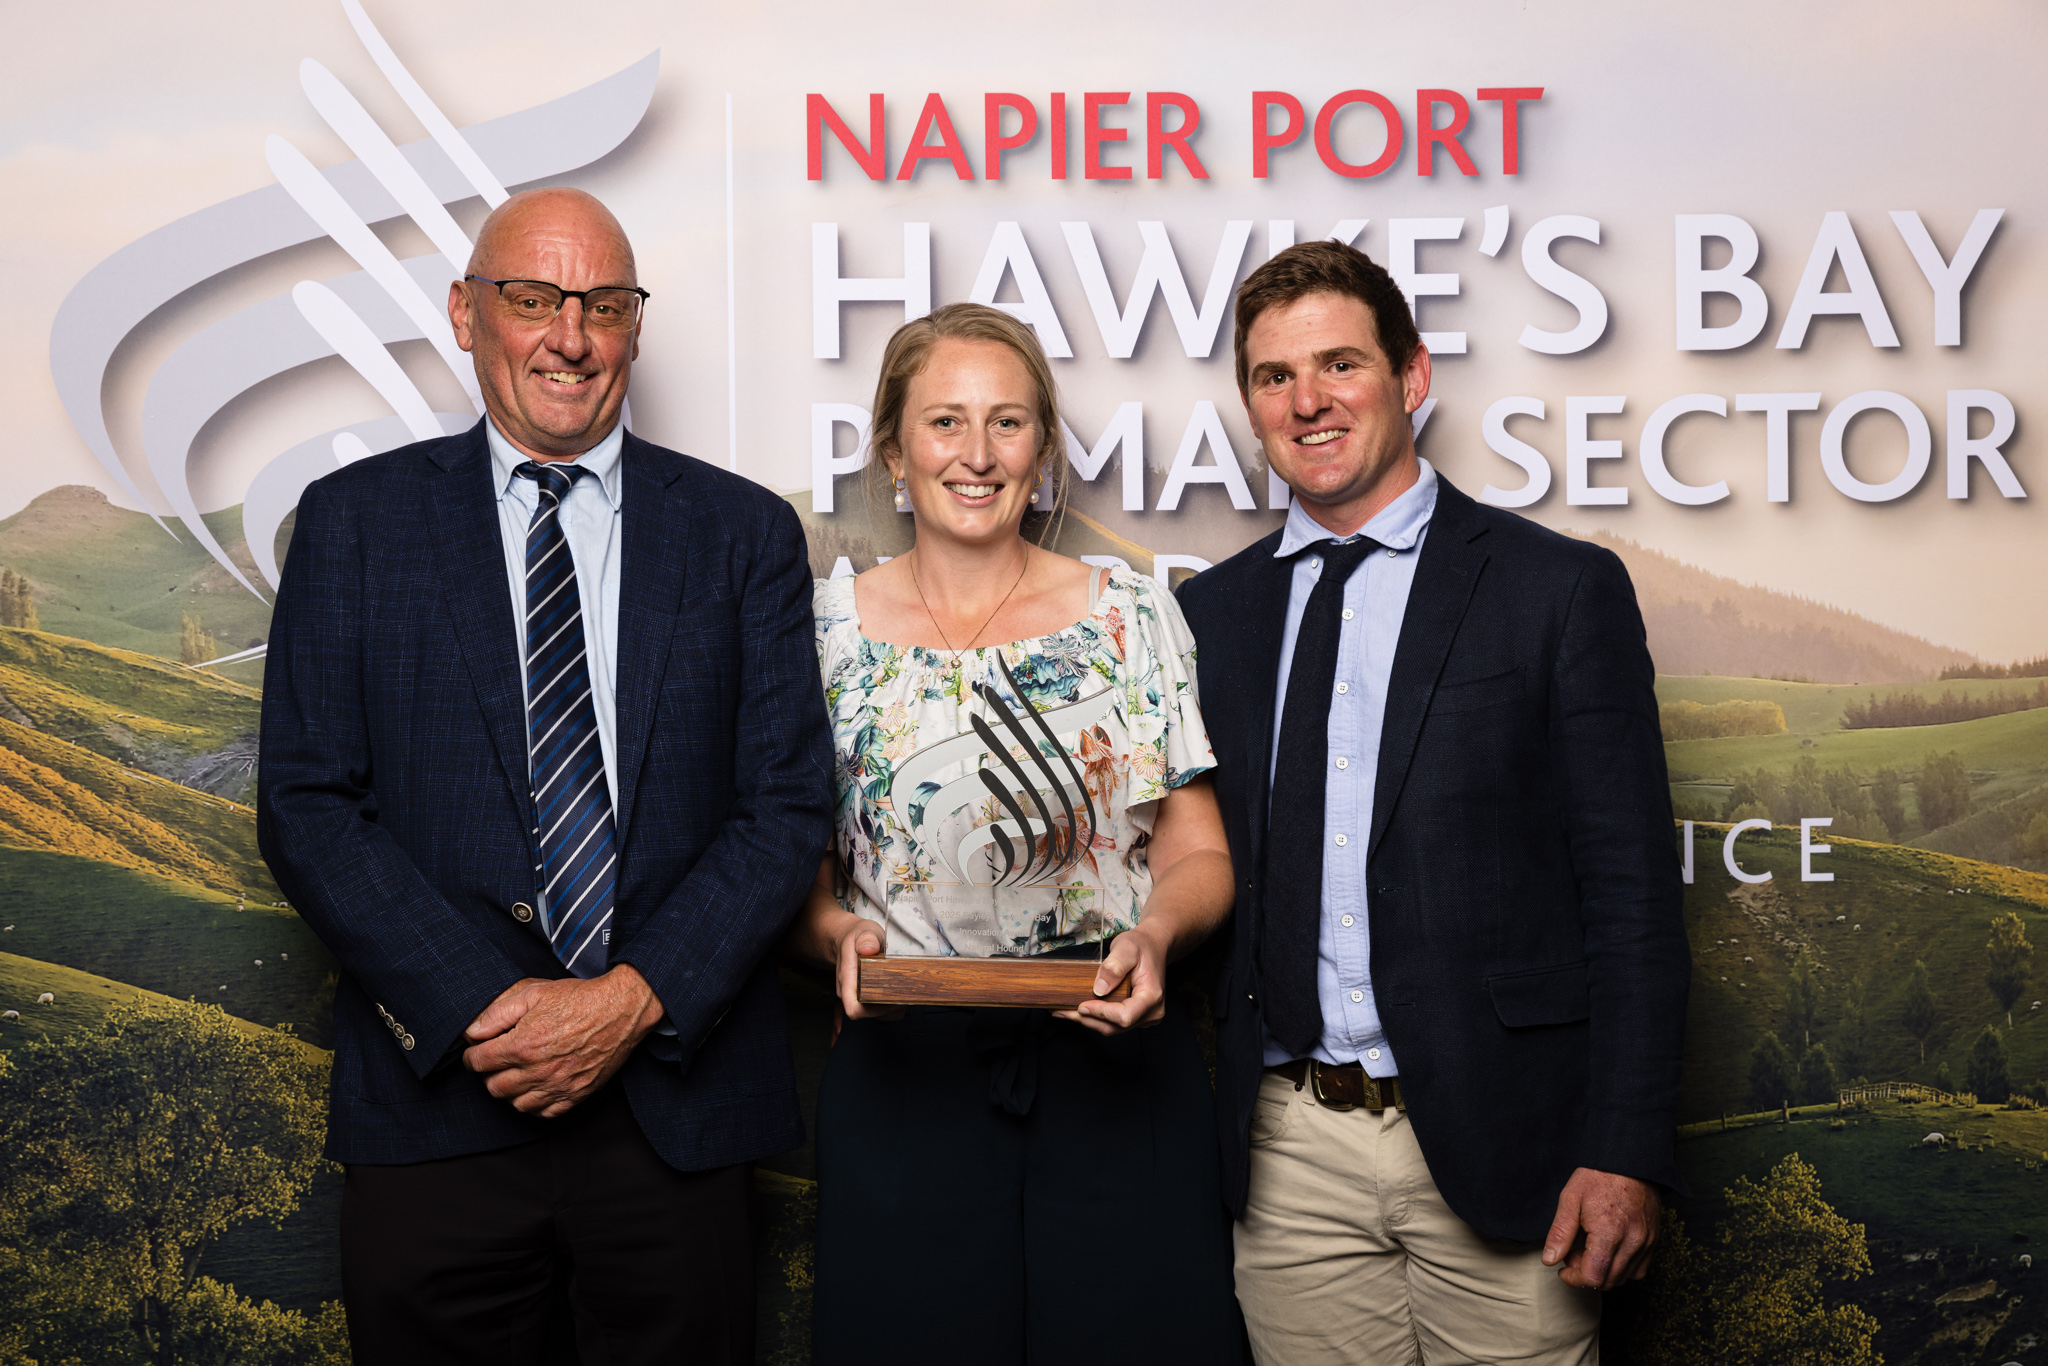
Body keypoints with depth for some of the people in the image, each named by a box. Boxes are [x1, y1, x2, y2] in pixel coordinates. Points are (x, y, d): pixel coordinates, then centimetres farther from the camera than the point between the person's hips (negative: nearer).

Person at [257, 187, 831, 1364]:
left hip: (677, 1104, 1)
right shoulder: (356, 520, 4)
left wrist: (638, 999, -12)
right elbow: (308, 805, -2)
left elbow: (788, 804, 1)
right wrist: (477, 1008, -12)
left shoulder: (746, 532, 5)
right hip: (439, 1104, 0)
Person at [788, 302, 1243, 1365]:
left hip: (1120, 1079, 1)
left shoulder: (1133, 618, 5)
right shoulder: (827, 630, 5)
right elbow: (793, 872, 7)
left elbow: (1200, 854, 5)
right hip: (904, 1085, 0)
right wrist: (839, 936, -14)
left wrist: (1153, 934, -15)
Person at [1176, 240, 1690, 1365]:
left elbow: (1630, 890, -5)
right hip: (1287, 1156, 3)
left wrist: (1625, 1149, -11)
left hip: (1499, 1146, -3)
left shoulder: (1561, 589, -2)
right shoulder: (1209, 615, 9)